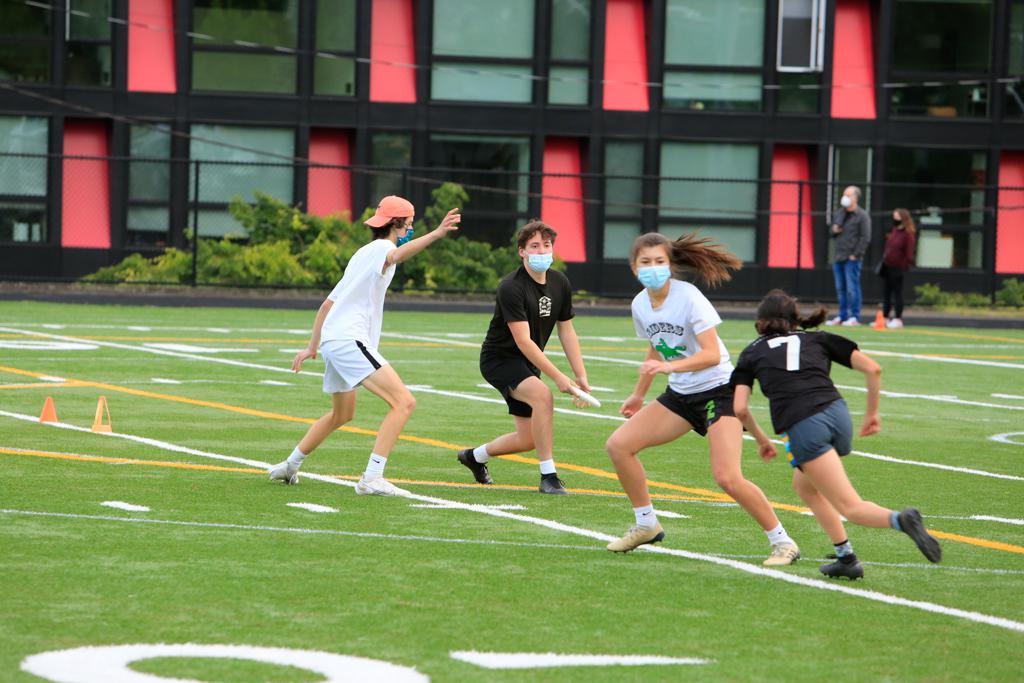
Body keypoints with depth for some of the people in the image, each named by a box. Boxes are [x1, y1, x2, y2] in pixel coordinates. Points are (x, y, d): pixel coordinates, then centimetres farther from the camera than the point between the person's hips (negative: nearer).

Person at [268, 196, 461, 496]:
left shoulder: (362, 255, 25)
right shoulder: (379, 248, -4)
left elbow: (327, 304, 31)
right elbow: (397, 254, -32)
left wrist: (312, 347, 37)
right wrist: (435, 234, -47)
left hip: (333, 341, 10)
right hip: (349, 339, -10)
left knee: (342, 414, 31)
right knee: (403, 402, -19)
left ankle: (290, 466, 40)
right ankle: (372, 479, -27)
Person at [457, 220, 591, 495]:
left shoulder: (560, 283, 0)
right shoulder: (512, 287, -23)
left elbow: (566, 331, 8)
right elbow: (523, 340, -27)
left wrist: (581, 376, 0)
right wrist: (557, 376, -30)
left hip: (528, 365, 8)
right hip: (499, 359, -8)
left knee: (528, 439, 9)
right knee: (542, 394, -34)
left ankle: (474, 456, 39)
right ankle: (548, 477, -29)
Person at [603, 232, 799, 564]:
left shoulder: (688, 298, -20)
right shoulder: (640, 305, 1)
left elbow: (712, 354, -28)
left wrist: (671, 366, -41)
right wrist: (639, 395, 29)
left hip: (719, 390, -7)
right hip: (680, 394, 7)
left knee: (727, 477, -21)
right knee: (618, 445, -2)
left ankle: (781, 542, -6)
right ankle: (646, 525, 15)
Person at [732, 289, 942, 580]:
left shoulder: (752, 353, 21)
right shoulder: (819, 339, 24)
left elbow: (740, 408, 11)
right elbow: (872, 368, 15)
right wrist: (872, 413, 26)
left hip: (803, 428, -4)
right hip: (837, 412, 4)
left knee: (850, 507, -4)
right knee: (803, 485, 29)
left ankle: (900, 520, -34)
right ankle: (845, 558, 19)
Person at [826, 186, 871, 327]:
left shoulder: (862, 216, -6)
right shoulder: (839, 214, 17)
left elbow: (865, 238, -11)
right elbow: (833, 234, 26)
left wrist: (855, 255, -15)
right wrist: (834, 231, 1)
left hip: (852, 258, -7)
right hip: (839, 258, 7)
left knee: (852, 288, -8)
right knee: (840, 288, 10)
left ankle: (854, 317, -5)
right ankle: (842, 316, 16)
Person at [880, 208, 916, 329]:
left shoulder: (908, 234, -12)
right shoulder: (894, 231, 14)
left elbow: (909, 254, -14)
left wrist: (906, 267, -17)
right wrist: (884, 261, 17)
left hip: (898, 268, -9)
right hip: (888, 267, 9)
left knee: (897, 293, -3)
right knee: (887, 293, 12)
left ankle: (898, 319, 2)